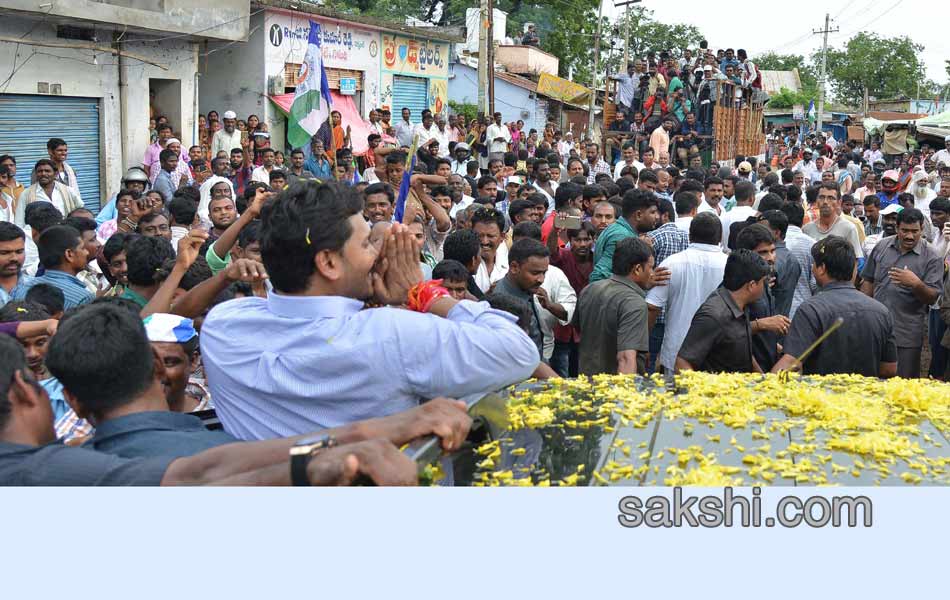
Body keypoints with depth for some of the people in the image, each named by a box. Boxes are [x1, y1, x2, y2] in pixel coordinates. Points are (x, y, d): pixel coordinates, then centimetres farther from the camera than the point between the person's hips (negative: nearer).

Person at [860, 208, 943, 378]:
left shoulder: (932, 258, -5)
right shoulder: (882, 247, 6)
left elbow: (932, 298, -8)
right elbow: (868, 281, 13)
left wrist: (916, 284, -27)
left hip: (907, 336, -3)